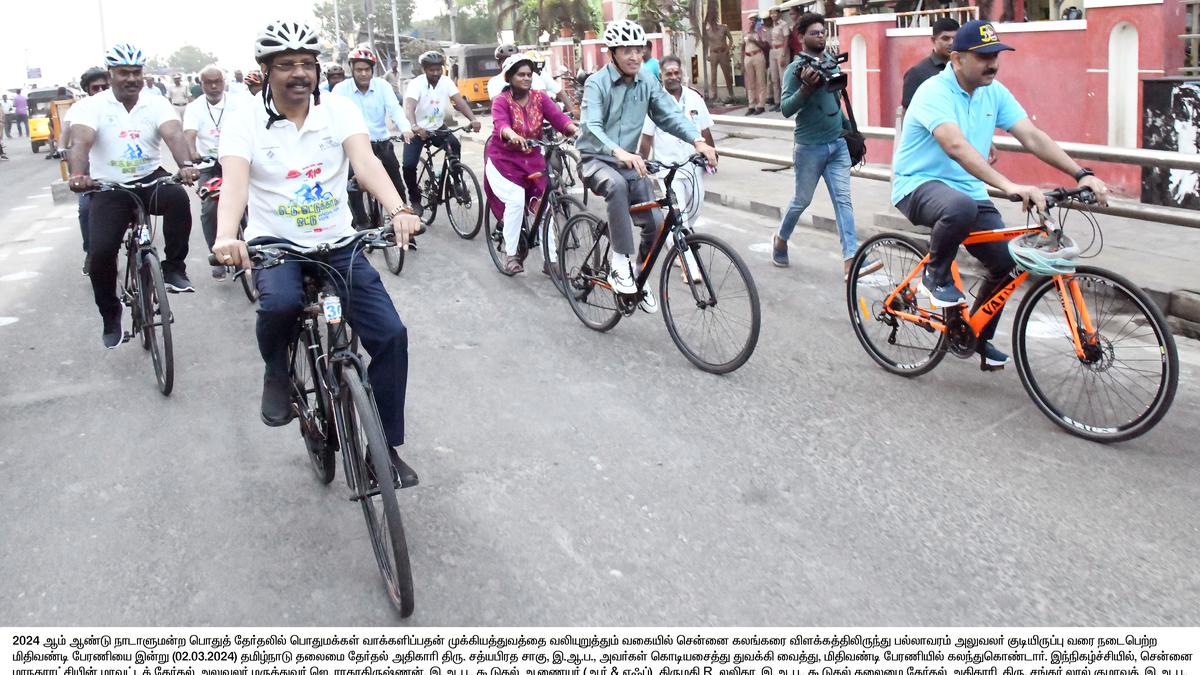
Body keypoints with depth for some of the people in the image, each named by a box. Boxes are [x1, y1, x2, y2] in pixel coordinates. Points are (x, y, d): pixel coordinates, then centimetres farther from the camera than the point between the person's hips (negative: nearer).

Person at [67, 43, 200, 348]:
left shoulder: (156, 103, -2)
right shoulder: (91, 106, -6)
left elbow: (174, 134, -21)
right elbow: (80, 142, -23)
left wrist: (186, 165, -42)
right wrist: (79, 175, -44)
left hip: (150, 179, 0)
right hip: (109, 189, 0)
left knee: (178, 198, -34)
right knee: (100, 251, -14)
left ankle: (174, 268, -16)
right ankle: (110, 314, 12)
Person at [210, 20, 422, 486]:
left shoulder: (339, 110, -2)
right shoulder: (245, 118, -6)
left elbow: (365, 163, -20)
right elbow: (234, 182, -22)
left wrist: (397, 211, -40)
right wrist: (226, 237, -43)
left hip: (338, 244, 2)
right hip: (274, 243, -2)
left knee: (390, 335, -11)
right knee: (280, 302, -37)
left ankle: (384, 448, 7)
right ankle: (277, 373, -1)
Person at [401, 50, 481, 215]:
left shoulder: (446, 82, -8)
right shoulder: (416, 84, -20)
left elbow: (459, 101, -19)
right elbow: (409, 107, -36)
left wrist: (473, 119, -37)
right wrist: (415, 127, -56)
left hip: (438, 128, 3)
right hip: (417, 131, -3)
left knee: (454, 145, -24)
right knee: (409, 165, -17)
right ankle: (414, 199, 6)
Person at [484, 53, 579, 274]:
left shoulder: (539, 97, -1)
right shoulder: (501, 101, -11)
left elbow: (558, 116, -17)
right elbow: (500, 124, -32)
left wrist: (575, 129, -38)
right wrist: (513, 136, -54)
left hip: (532, 160, 4)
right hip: (504, 159, -3)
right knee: (516, 199, -26)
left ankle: (550, 259, 4)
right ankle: (510, 254, -11)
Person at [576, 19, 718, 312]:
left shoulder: (646, 83, 1)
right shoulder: (597, 83, -13)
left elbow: (671, 113, -9)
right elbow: (591, 126, -28)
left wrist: (698, 140, -29)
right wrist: (620, 152, -47)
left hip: (630, 163, 5)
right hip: (595, 160, -5)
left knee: (655, 222, -9)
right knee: (617, 185, -38)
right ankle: (620, 262, -28)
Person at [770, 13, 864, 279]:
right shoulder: (796, 68, -7)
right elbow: (786, 109, -15)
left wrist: (849, 128, 26)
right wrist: (806, 87, -28)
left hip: (838, 144, 5)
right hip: (810, 147, -5)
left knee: (843, 200, -4)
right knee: (802, 200, 9)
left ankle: (850, 259, -10)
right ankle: (781, 239, 35)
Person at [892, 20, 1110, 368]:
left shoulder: (994, 93, 3)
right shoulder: (935, 92, -19)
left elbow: (1033, 137, -4)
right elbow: (956, 146, -35)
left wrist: (1082, 174, -16)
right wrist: (1009, 186, -47)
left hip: (969, 189, 7)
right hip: (919, 184, -7)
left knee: (1007, 261, -4)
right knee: (961, 207, -41)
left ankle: (979, 337, 19)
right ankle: (936, 276, -11)